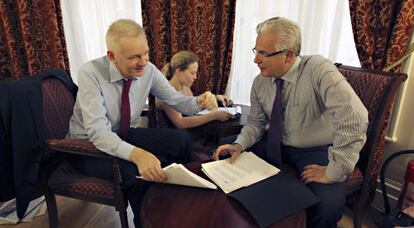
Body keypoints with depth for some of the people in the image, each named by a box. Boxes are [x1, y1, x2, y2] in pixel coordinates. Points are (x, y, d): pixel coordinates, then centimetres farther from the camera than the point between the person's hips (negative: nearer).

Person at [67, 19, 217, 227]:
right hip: (88, 144, -5)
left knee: (181, 140, -11)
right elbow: (98, 133, -34)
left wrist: (199, 102, -27)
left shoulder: (148, 70, -13)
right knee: (138, 174, -31)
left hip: (125, 135, 5)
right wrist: (136, 154, -51)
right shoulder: (90, 73, -26)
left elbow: (176, 100, -4)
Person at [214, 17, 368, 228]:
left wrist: (334, 171, -29)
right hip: (275, 145, 5)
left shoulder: (318, 70, -23)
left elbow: (354, 118, -33)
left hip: (315, 152, -5)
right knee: (224, 154, -1)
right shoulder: (260, 82, -5)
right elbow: (256, 122, 6)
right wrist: (239, 144, -13)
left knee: (328, 206, -31)